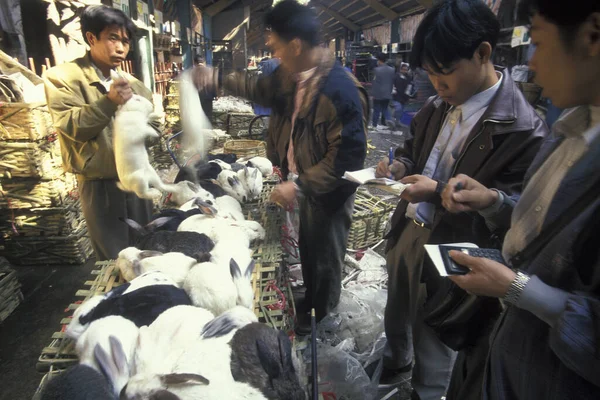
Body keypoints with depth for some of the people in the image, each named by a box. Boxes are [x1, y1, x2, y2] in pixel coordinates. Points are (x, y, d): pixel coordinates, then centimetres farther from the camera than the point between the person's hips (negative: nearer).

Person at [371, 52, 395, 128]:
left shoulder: (377, 70, -14)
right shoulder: (392, 70, 4)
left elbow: (375, 83, -14)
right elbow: (393, 83, 8)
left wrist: (373, 94, -9)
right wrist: (390, 91, 17)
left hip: (378, 94, -5)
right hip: (387, 94, 5)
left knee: (376, 110, 4)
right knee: (385, 109, 16)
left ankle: (374, 125, 10)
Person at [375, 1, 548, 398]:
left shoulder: (523, 128, -21)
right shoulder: (438, 105, 0)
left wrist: (438, 192, -27)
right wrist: (400, 165, -7)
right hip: (408, 233, 7)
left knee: (434, 342, 16)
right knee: (397, 311, 29)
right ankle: (396, 360, 59)